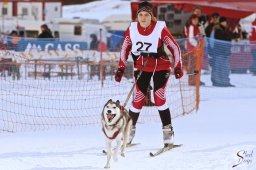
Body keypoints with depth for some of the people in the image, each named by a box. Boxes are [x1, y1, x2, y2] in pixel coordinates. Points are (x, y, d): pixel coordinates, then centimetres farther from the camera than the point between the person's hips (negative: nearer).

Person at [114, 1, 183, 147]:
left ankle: (168, 131, -3)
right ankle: (130, 129, 13)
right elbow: (125, 49, 7)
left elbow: (175, 47, -9)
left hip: (161, 66, -3)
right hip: (142, 67, 3)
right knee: (138, 100, -4)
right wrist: (121, 68, 3)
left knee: (159, 98, -14)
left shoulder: (160, 28, -17)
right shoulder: (132, 29, -7)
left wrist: (178, 67, -14)